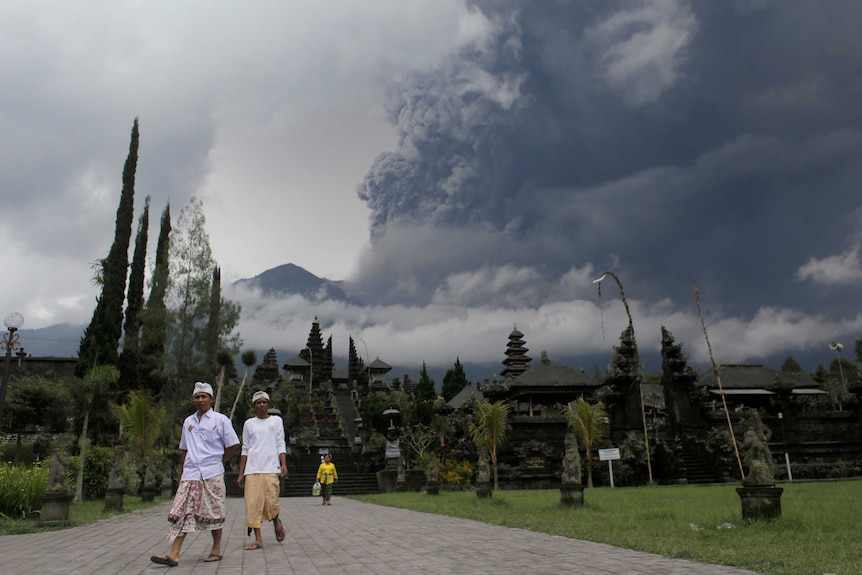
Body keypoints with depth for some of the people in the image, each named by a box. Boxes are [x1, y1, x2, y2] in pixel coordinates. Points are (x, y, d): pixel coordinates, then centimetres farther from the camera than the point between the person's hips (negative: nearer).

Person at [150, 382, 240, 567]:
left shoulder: (220, 420, 1)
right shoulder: (188, 422, 14)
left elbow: (234, 445, 2)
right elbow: (184, 449, 19)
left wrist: (218, 461, 4)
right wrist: (181, 472, 16)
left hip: (212, 475, -3)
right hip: (190, 474, 4)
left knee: (213, 513, 4)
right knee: (182, 512, -5)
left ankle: (216, 550, 16)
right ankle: (173, 554, -8)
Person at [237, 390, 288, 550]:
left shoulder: (276, 420, 9)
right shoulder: (249, 423, 12)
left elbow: (281, 445, 7)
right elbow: (245, 450, 13)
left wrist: (284, 464, -7)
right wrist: (241, 473, 8)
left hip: (271, 468, -2)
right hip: (252, 470, 2)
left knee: (271, 502, -10)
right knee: (253, 504, -3)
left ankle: (277, 521, 22)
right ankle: (258, 540, 3)